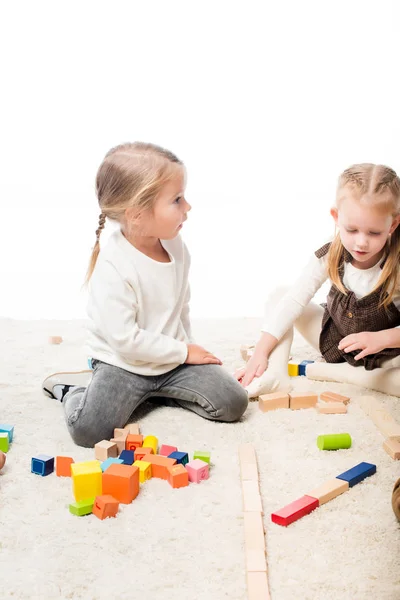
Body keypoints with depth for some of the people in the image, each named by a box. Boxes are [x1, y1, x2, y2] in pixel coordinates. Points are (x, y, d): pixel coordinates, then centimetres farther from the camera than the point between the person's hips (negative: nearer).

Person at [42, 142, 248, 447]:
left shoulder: (176, 246, -4)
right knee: (88, 430, -26)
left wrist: (188, 344, 11)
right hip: (123, 363, -6)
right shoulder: (111, 268, -26)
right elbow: (125, 340, -25)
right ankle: (73, 387, 8)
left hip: (175, 357, 6)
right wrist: (184, 351, -17)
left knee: (233, 402, -6)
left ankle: (156, 387, 12)